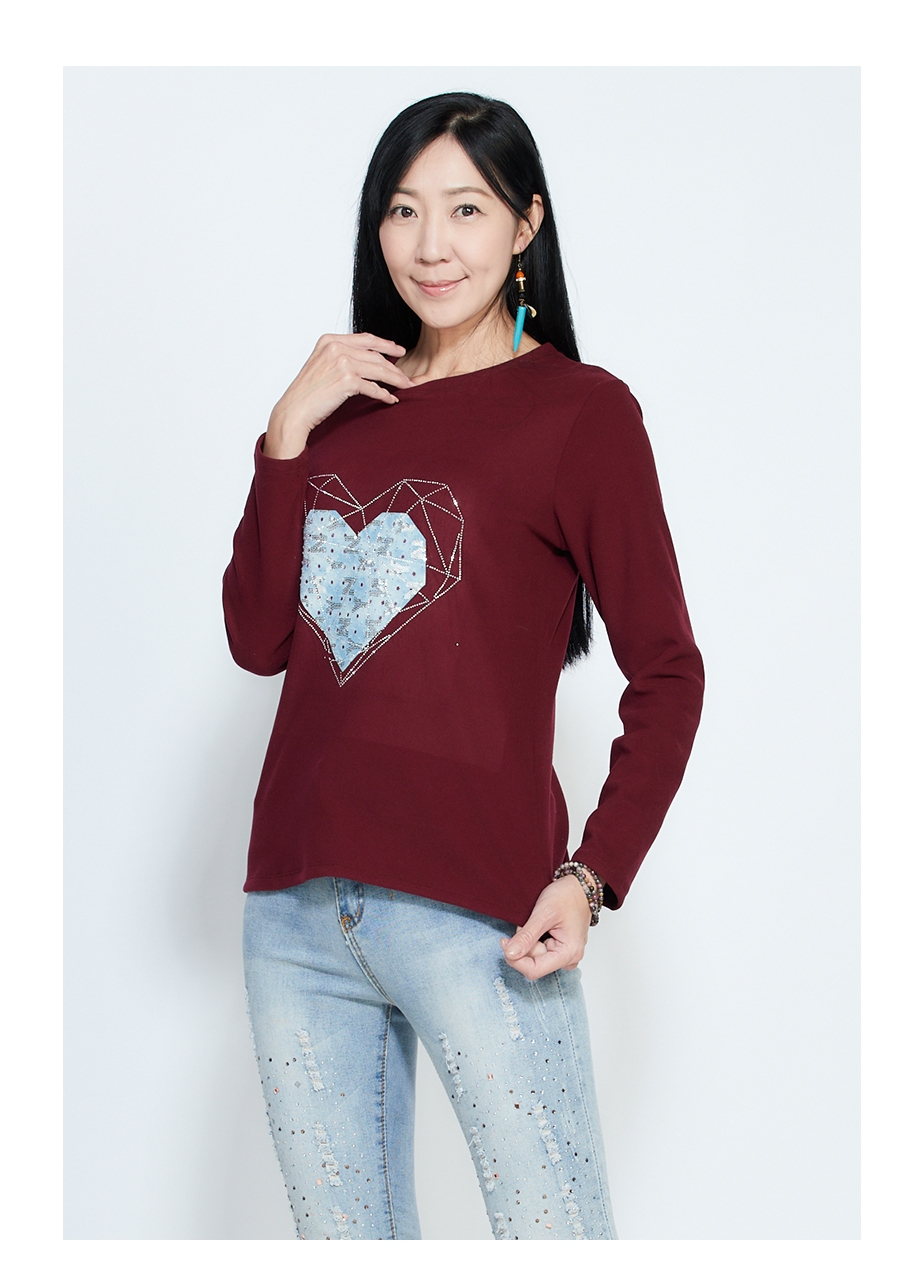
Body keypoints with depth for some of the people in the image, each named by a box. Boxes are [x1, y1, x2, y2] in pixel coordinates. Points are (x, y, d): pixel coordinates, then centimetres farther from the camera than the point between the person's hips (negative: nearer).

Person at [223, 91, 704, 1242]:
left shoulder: (578, 410, -1)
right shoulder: (347, 401, 16)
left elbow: (666, 672, -4)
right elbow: (258, 640, 8)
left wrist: (590, 876, -16)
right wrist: (289, 434, -1)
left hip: (471, 907, -5)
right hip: (297, 907, 6)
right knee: (341, 1242, 13)